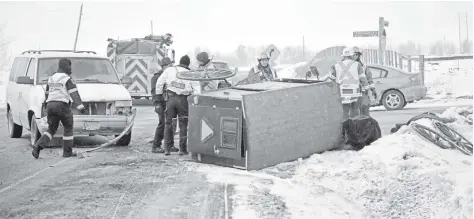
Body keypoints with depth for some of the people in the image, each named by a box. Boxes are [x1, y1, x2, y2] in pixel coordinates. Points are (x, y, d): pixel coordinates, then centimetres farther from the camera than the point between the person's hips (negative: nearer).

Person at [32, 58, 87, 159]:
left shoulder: (51, 78, 19)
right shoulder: (68, 79, -4)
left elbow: (47, 94, 28)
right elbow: (74, 94, -15)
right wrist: (80, 106, -24)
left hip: (50, 105, 7)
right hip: (62, 105, -6)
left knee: (51, 130, 13)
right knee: (68, 128, 10)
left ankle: (38, 146, -8)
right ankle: (67, 152, 12)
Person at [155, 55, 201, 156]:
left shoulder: (170, 70, 4)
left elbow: (159, 83, 4)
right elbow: (197, 89, -4)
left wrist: (159, 95, 13)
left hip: (171, 98, 1)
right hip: (183, 100, -1)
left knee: (168, 124, 9)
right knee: (183, 125, 8)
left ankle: (167, 149, 8)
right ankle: (182, 149, 8)